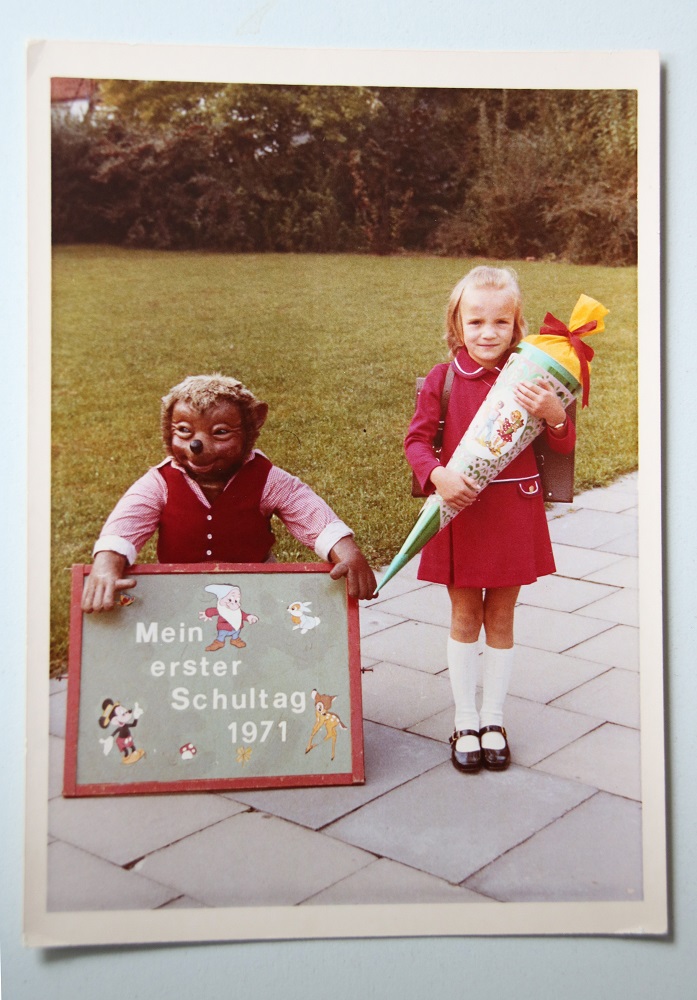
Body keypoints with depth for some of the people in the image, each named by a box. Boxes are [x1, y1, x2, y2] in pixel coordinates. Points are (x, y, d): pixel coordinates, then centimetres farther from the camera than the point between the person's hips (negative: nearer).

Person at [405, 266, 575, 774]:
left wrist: (554, 413, -24)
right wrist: (438, 475, -21)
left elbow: (565, 446, -2)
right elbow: (417, 439, -2)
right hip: (461, 511, 0)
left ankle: (493, 720, 27)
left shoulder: (530, 379, -2)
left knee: (501, 618, 11)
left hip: (514, 513, 1)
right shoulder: (442, 379, -4)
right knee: (465, 616, 10)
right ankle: (466, 722, 24)